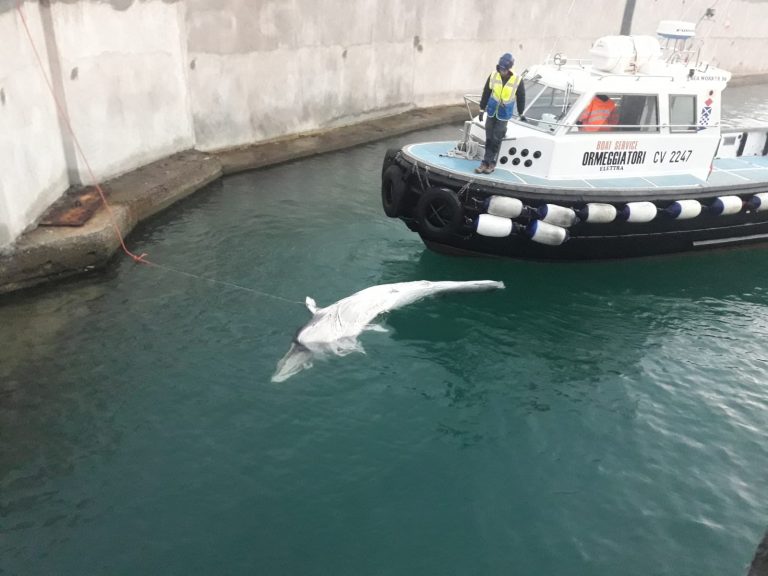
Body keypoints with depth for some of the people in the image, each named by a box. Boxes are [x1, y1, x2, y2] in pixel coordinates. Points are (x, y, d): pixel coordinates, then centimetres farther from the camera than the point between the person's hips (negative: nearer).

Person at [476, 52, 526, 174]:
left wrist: (521, 114, 9)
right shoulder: (493, 76, -7)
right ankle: (488, 162, 9)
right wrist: (482, 109, 6)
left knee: (496, 139, -4)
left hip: (504, 114, -3)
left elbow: (521, 98, 0)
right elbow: (486, 93, 3)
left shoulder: (517, 81, -13)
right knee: (489, 138, 3)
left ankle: (488, 162, 3)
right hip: (491, 111, 3)